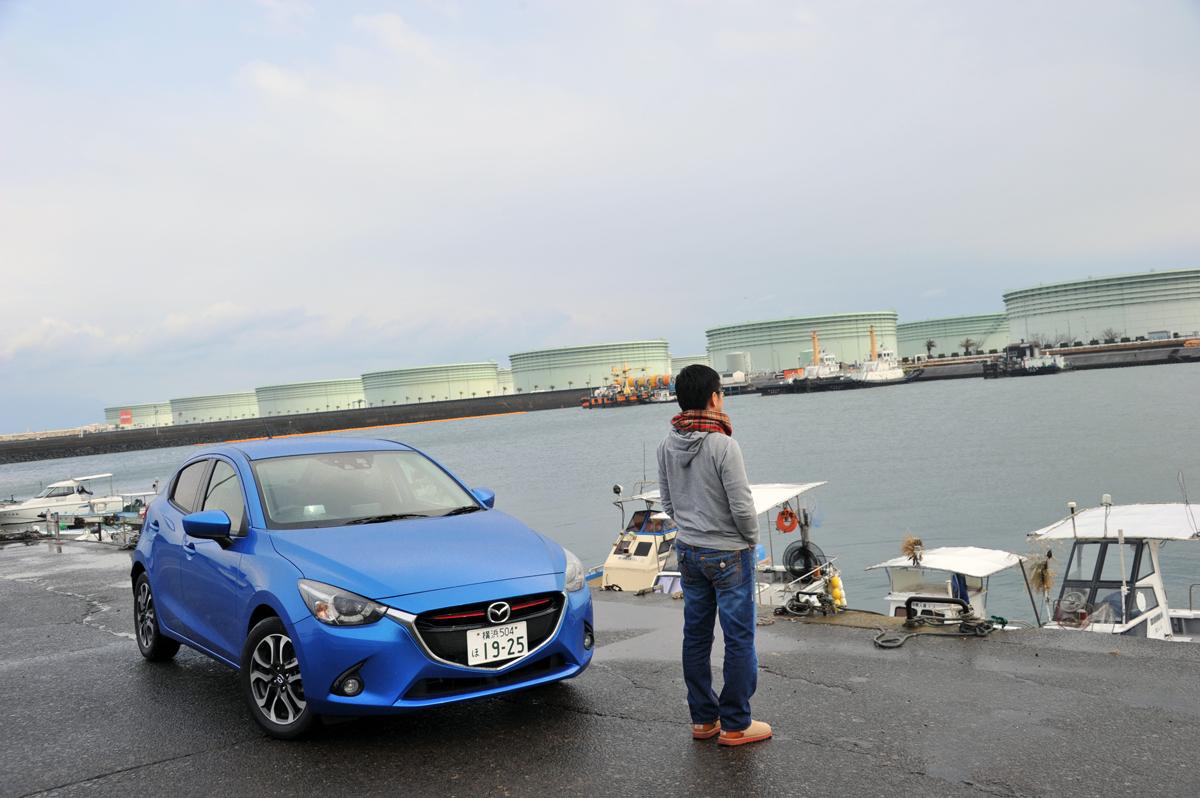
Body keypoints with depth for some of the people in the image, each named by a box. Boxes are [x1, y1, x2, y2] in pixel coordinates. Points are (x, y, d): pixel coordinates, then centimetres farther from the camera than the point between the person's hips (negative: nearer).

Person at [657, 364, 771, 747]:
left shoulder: (667, 446, 0)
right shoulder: (723, 445, -21)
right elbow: (742, 506, -18)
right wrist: (751, 539, 0)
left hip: (688, 552, 7)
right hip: (728, 554, -7)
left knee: (696, 636, 13)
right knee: (739, 639, 4)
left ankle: (703, 719, 24)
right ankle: (735, 725, 11)